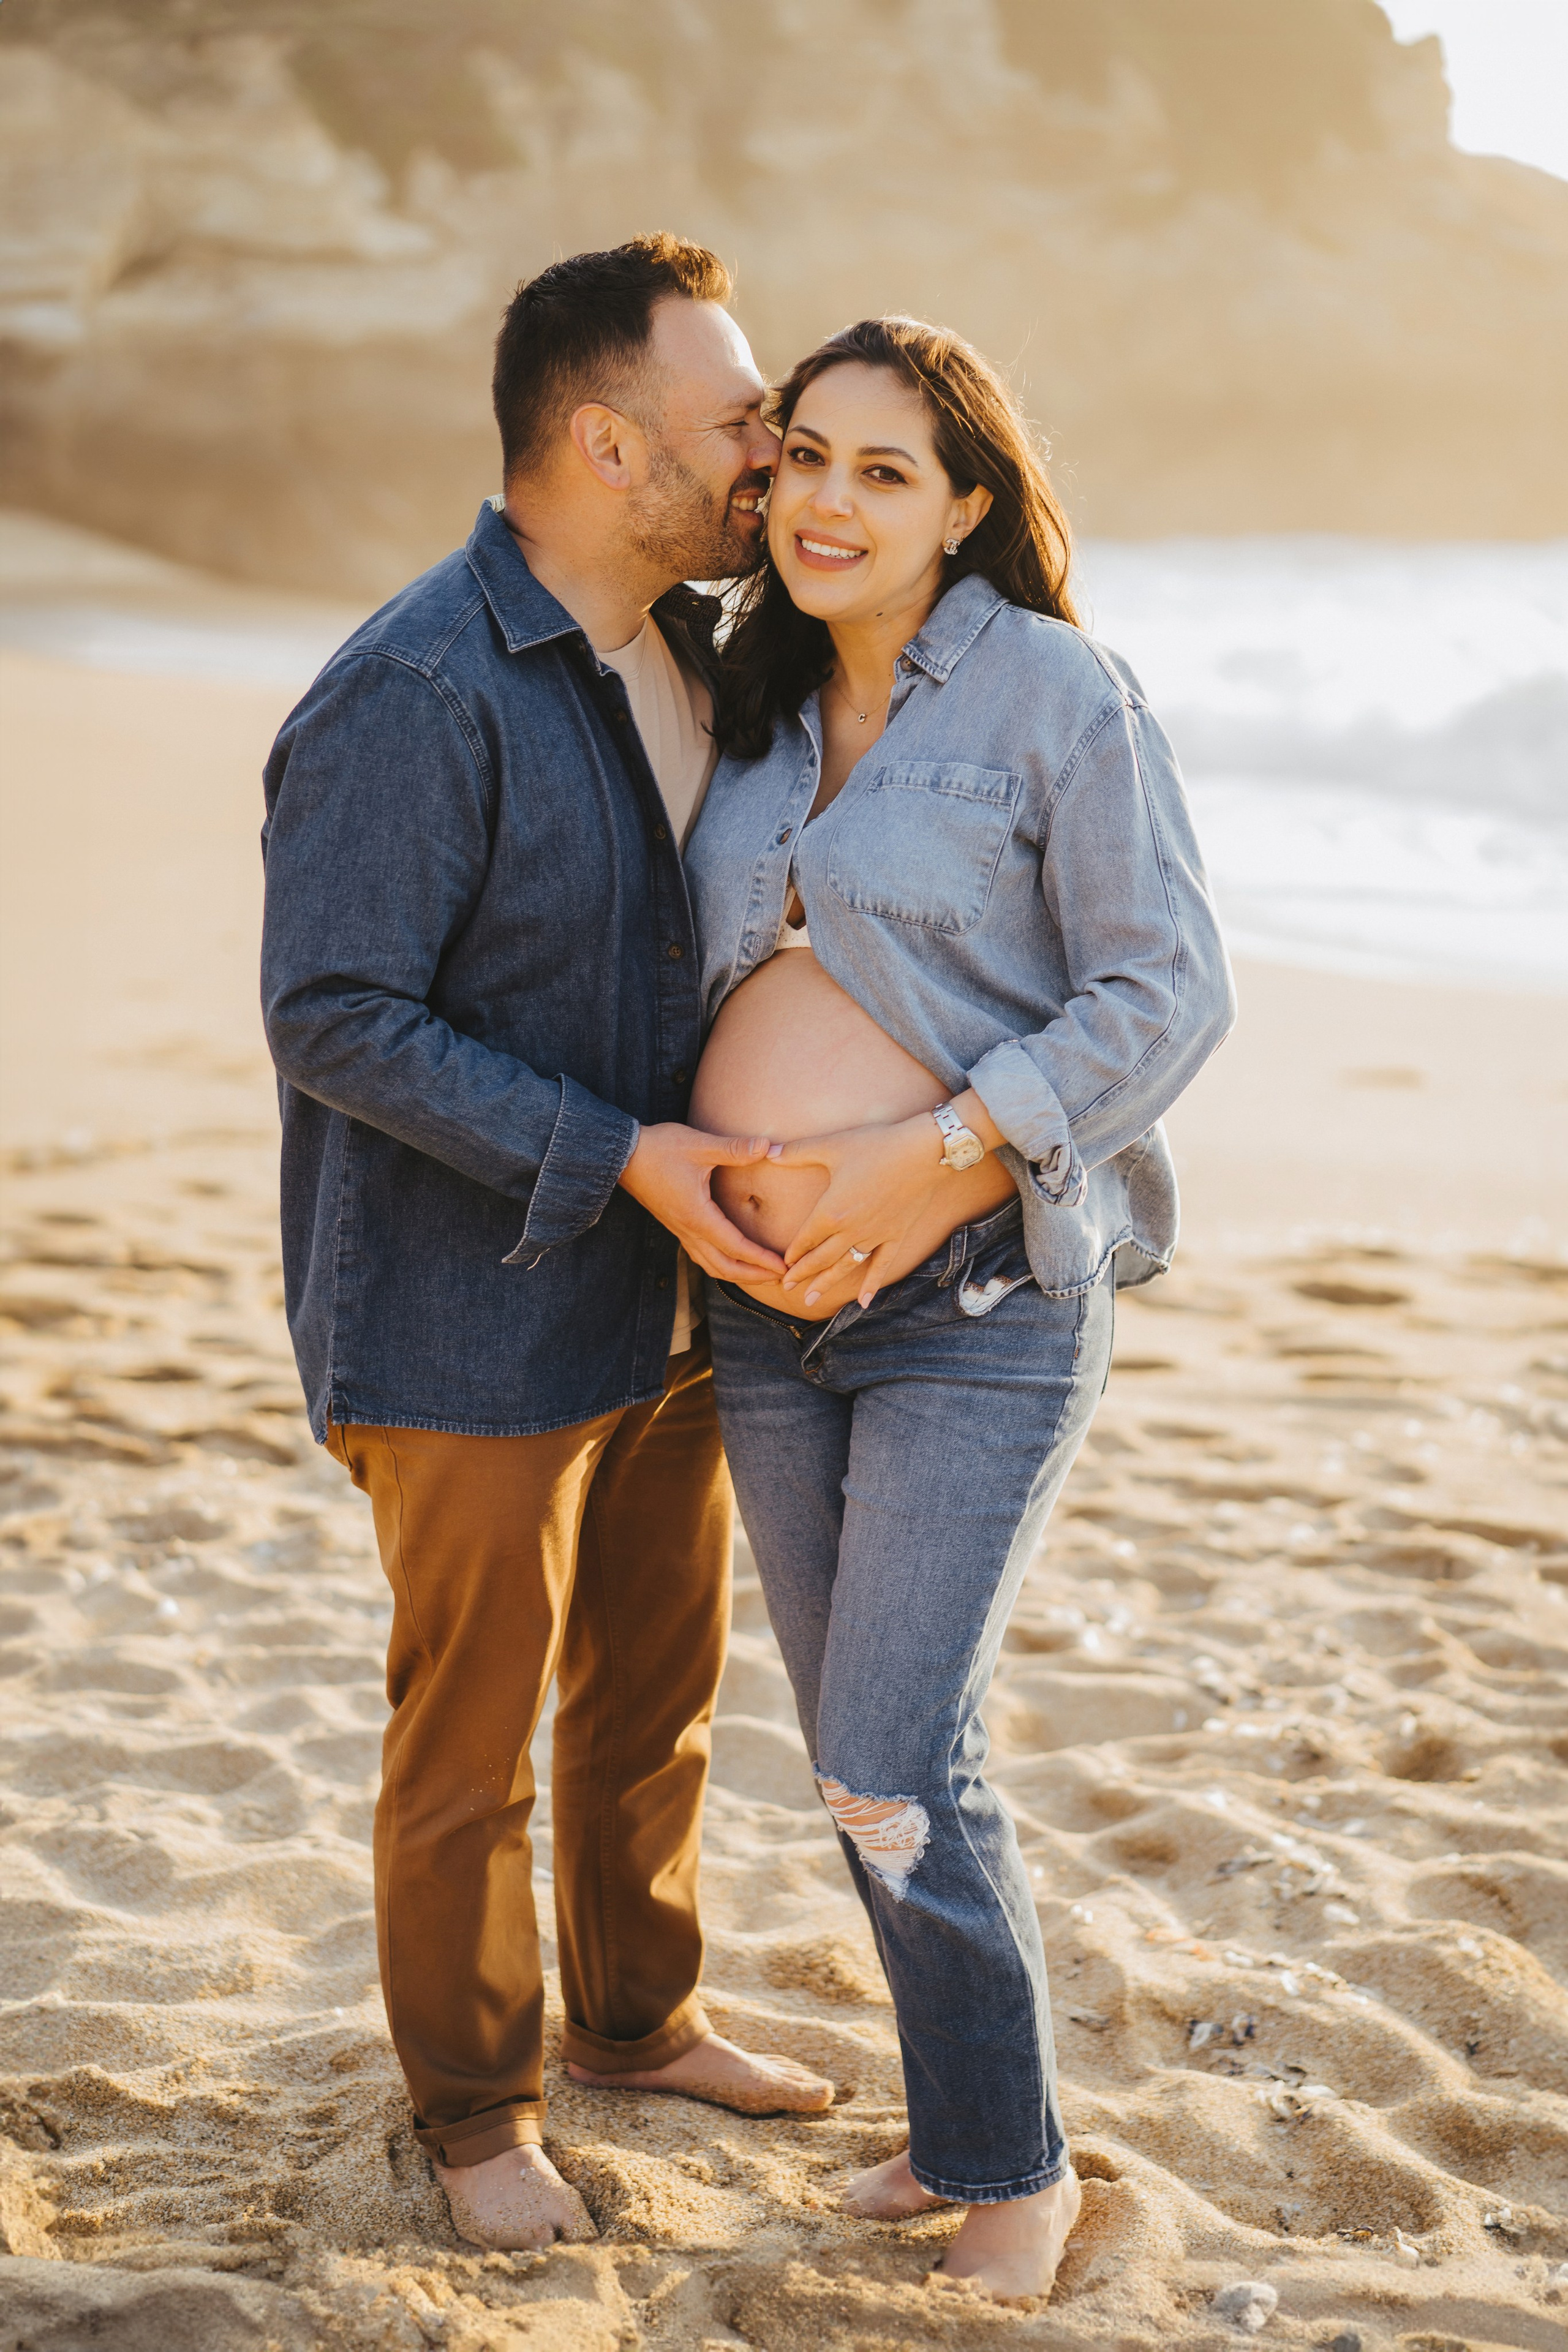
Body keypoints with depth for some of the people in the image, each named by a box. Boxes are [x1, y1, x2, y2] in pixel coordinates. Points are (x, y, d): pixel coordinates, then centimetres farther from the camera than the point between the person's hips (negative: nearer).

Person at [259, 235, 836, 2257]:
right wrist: (616, 1157, -24)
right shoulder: (413, 699, -22)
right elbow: (333, 1023, -22)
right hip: (475, 1330, -8)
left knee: (656, 1692, 21)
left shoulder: (693, 651, 6)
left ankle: (637, 2017, 42)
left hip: (667, 1299, 8)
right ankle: (473, 2102, 29)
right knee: (471, 1741, 8)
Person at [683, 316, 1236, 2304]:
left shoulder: (1057, 691, -8)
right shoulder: (758, 702, 10)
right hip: (765, 1286, 6)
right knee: (860, 1751, 13)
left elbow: (1167, 994, -12)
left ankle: (1016, 2168, 14)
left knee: (893, 1767, -9)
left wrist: (925, 1154, -18)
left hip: (979, 1287, -6)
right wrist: (709, 1167, 3)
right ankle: (956, 2121, 32)